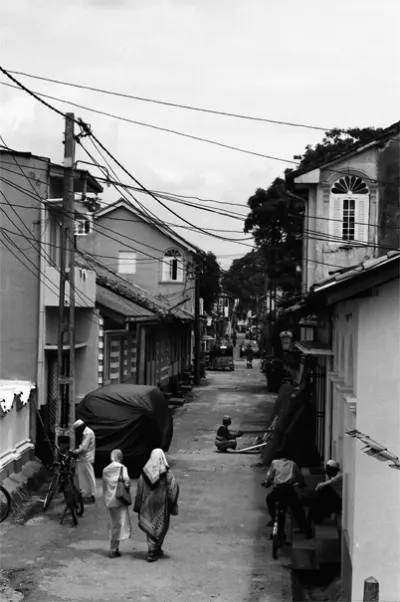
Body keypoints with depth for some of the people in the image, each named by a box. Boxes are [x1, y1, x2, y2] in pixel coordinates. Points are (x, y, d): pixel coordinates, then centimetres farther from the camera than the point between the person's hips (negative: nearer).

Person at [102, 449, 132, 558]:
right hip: (119, 500, -6)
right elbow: (126, 480, -21)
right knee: (119, 524, 1)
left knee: (113, 524, 15)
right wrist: (127, 488, -3)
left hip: (108, 500, 6)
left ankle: (114, 549, 20)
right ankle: (113, 549, -1)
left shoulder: (105, 470, 7)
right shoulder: (122, 468, -9)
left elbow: (104, 486, 8)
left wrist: (106, 500, 14)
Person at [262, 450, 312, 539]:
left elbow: (269, 476, 11)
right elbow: (300, 477, 25)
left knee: (269, 499, 31)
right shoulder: (292, 464, 21)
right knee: (298, 512, 7)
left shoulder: (274, 462, 16)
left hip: (278, 489, -1)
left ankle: (274, 518, 24)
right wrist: (302, 485, 43)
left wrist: (266, 483, 30)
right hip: (290, 489, 1)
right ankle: (308, 533, 3)